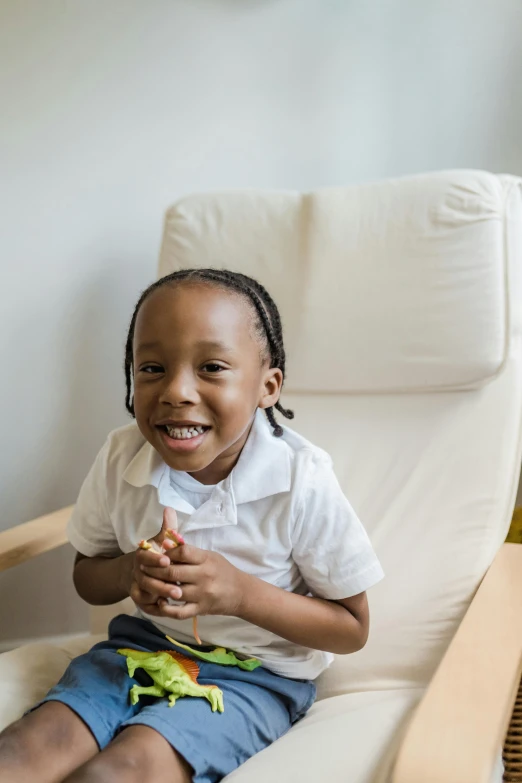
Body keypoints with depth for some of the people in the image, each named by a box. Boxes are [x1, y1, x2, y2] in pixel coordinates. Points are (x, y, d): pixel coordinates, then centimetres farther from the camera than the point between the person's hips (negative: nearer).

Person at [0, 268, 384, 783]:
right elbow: (86, 576, 6)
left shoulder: (301, 482, -21)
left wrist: (240, 593, -26)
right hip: (145, 642, 4)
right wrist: (130, 573, -20)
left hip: (258, 672, -3)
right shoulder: (121, 457, -11)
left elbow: (352, 629, -11)